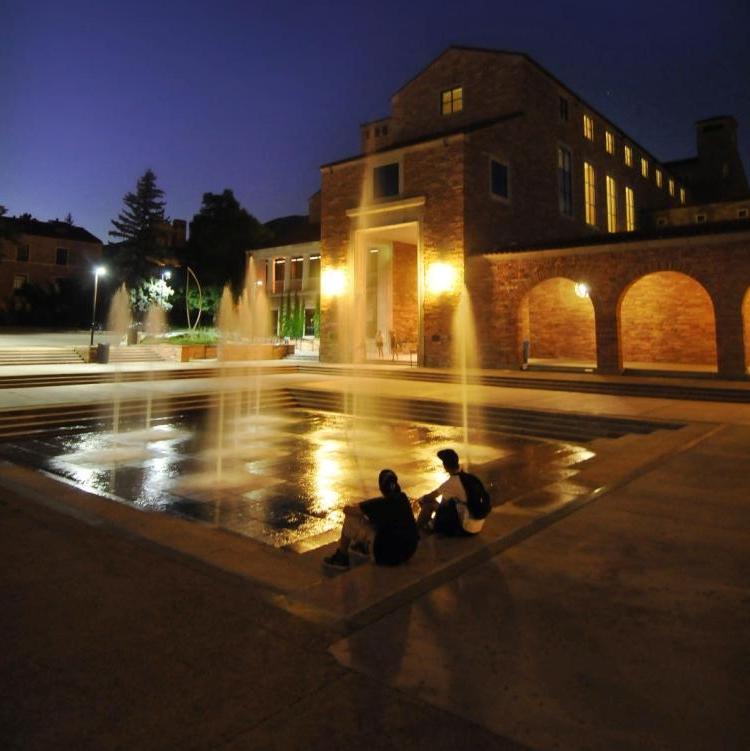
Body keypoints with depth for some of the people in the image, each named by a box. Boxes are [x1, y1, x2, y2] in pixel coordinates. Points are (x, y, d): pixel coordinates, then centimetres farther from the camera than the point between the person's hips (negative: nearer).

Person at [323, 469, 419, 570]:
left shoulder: (379, 503, -18)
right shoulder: (403, 498, 1)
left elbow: (346, 510, -10)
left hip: (388, 555, -7)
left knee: (349, 520, 1)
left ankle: (341, 558, 17)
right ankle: (360, 544, 46)